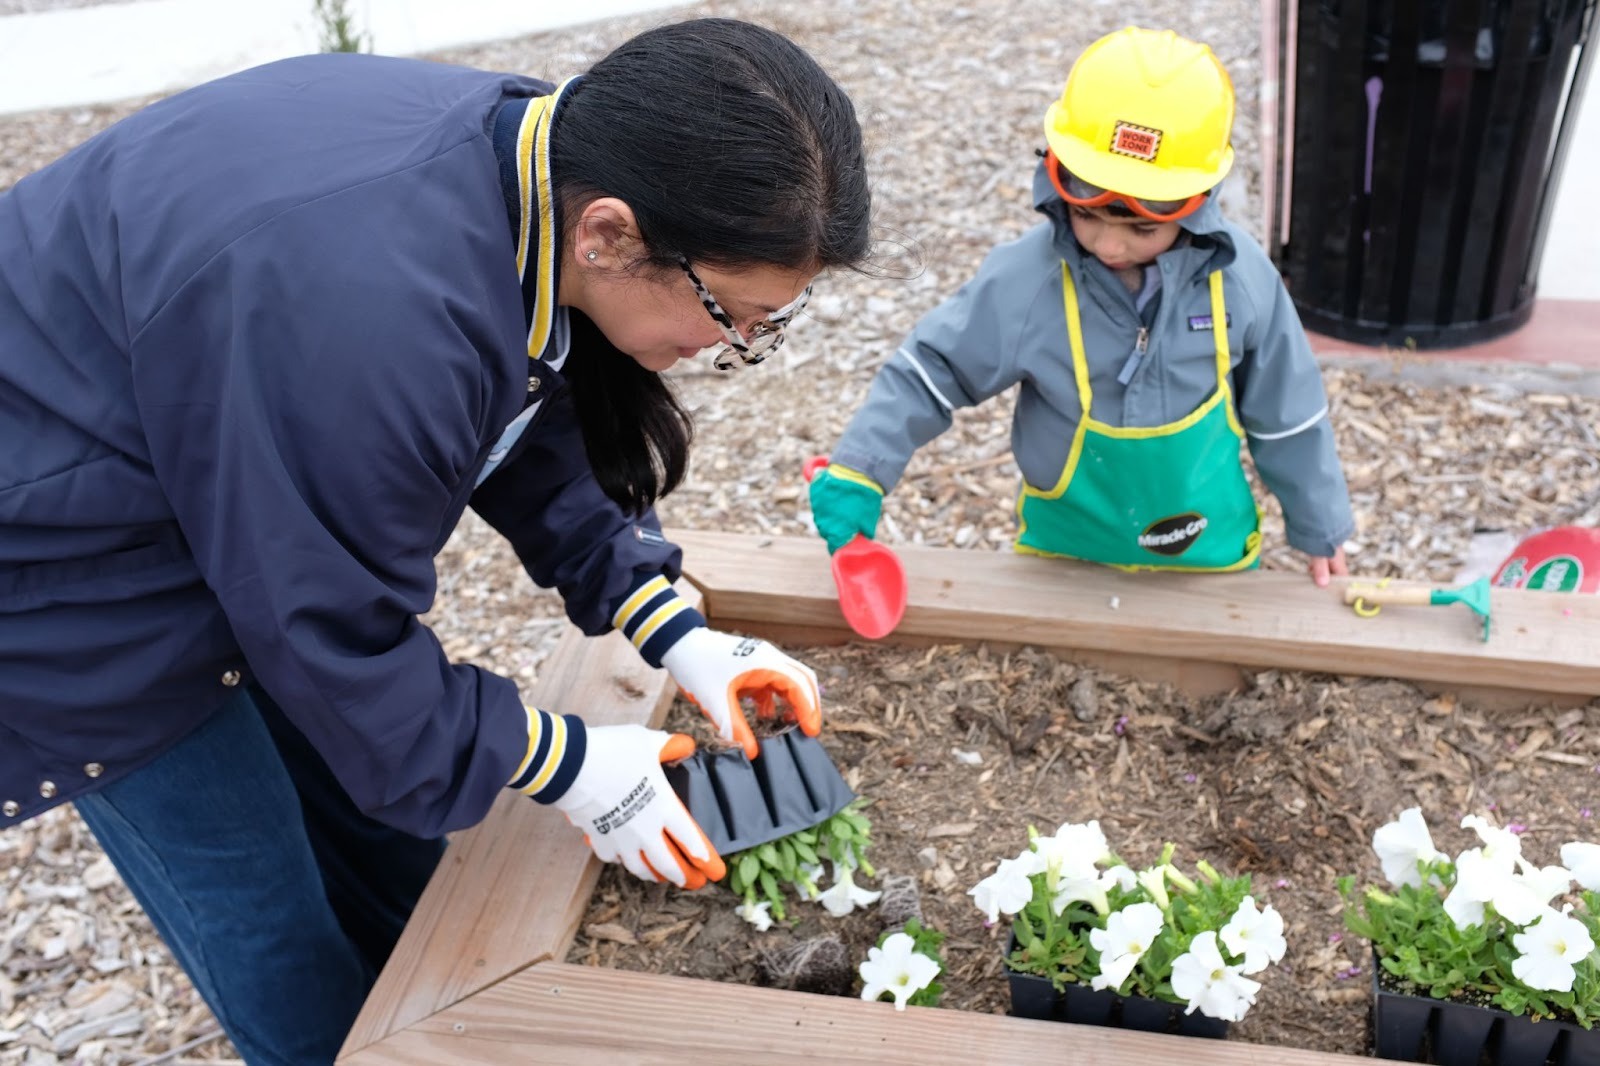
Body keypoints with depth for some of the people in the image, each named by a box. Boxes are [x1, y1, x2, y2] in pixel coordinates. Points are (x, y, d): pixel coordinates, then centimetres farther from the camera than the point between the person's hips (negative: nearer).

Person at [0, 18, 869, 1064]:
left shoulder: (547, 172, -15)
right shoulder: (370, 313, -42)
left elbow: (539, 440, 0)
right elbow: (344, 639, -28)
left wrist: (676, 633, -6)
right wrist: (564, 764, -16)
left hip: (263, 505, 8)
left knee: (397, 864, 18)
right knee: (297, 972, 5)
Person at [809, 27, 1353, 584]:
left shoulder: (1239, 277, -17)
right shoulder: (1025, 278, -22)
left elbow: (1286, 414, -4)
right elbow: (928, 371, -12)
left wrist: (1320, 528, 6)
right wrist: (857, 472, -21)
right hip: (1067, 552, -1)